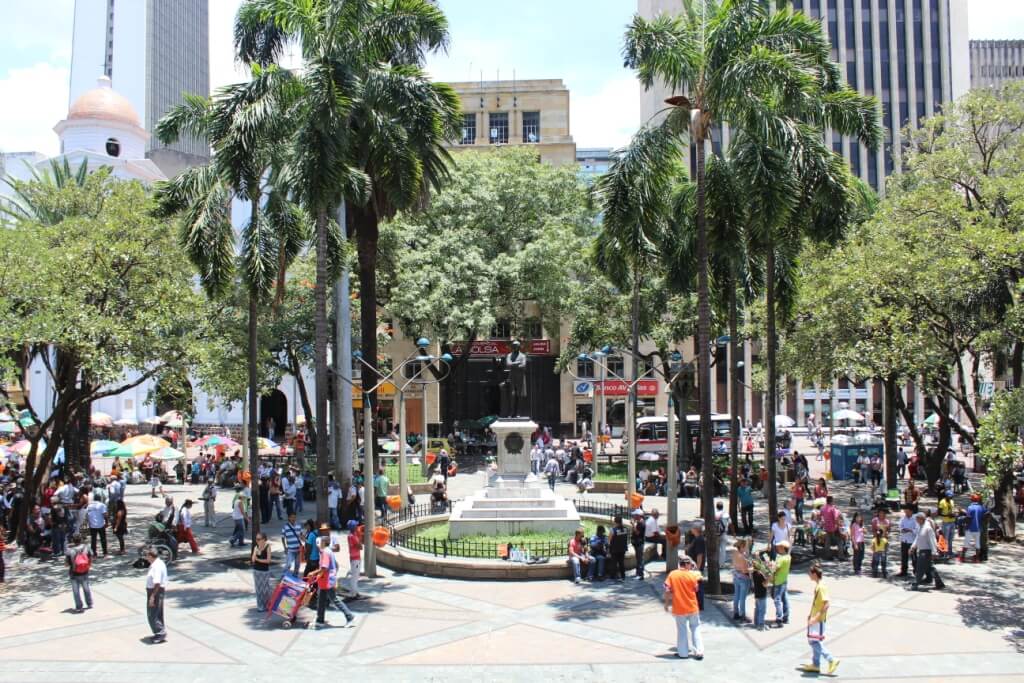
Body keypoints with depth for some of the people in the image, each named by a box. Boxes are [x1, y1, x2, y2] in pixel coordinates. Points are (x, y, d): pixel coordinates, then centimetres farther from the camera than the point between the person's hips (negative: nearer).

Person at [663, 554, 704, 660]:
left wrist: (666, 603, 2)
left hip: (678, 608, 0)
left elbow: (667, 591, -10)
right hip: (692, 607, 0)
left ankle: (683, 652, 17)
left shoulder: (672, 574, -8)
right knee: (695, 628, 15)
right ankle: (699, 651, 12)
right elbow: (695, 589, 5)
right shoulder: (692, 575, -9)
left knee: (682, 630, 11)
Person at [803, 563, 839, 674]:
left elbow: (826, 604, -25)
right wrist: (811, 615, 21)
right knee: (814, 642, 14)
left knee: (815, 642, -6)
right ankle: (815, 665, 21)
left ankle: (831, 660, -1)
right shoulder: (817, 586, 8)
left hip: (819, 620, -10)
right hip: (815, 618, 10)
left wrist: (816, 617, -26)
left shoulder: (821, 587, -20)